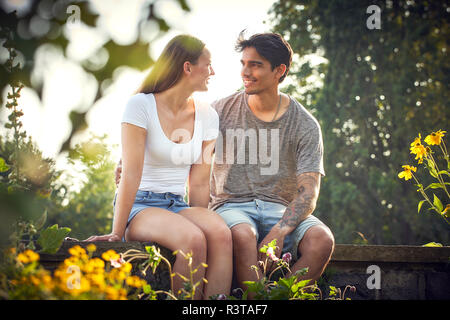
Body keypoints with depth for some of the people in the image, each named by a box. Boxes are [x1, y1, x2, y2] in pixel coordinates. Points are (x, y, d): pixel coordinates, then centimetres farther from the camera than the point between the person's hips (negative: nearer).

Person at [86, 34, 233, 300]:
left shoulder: (207, 116, 9)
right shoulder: (141, 105, -7)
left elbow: (199, 183, 11)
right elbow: (131, 175, -13)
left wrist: (200, 221, 5)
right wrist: (117, 234, -14)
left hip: (178, 207, 5)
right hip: (140, 206, -5)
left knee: (220, 232, -30)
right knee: (193, 240, -35)